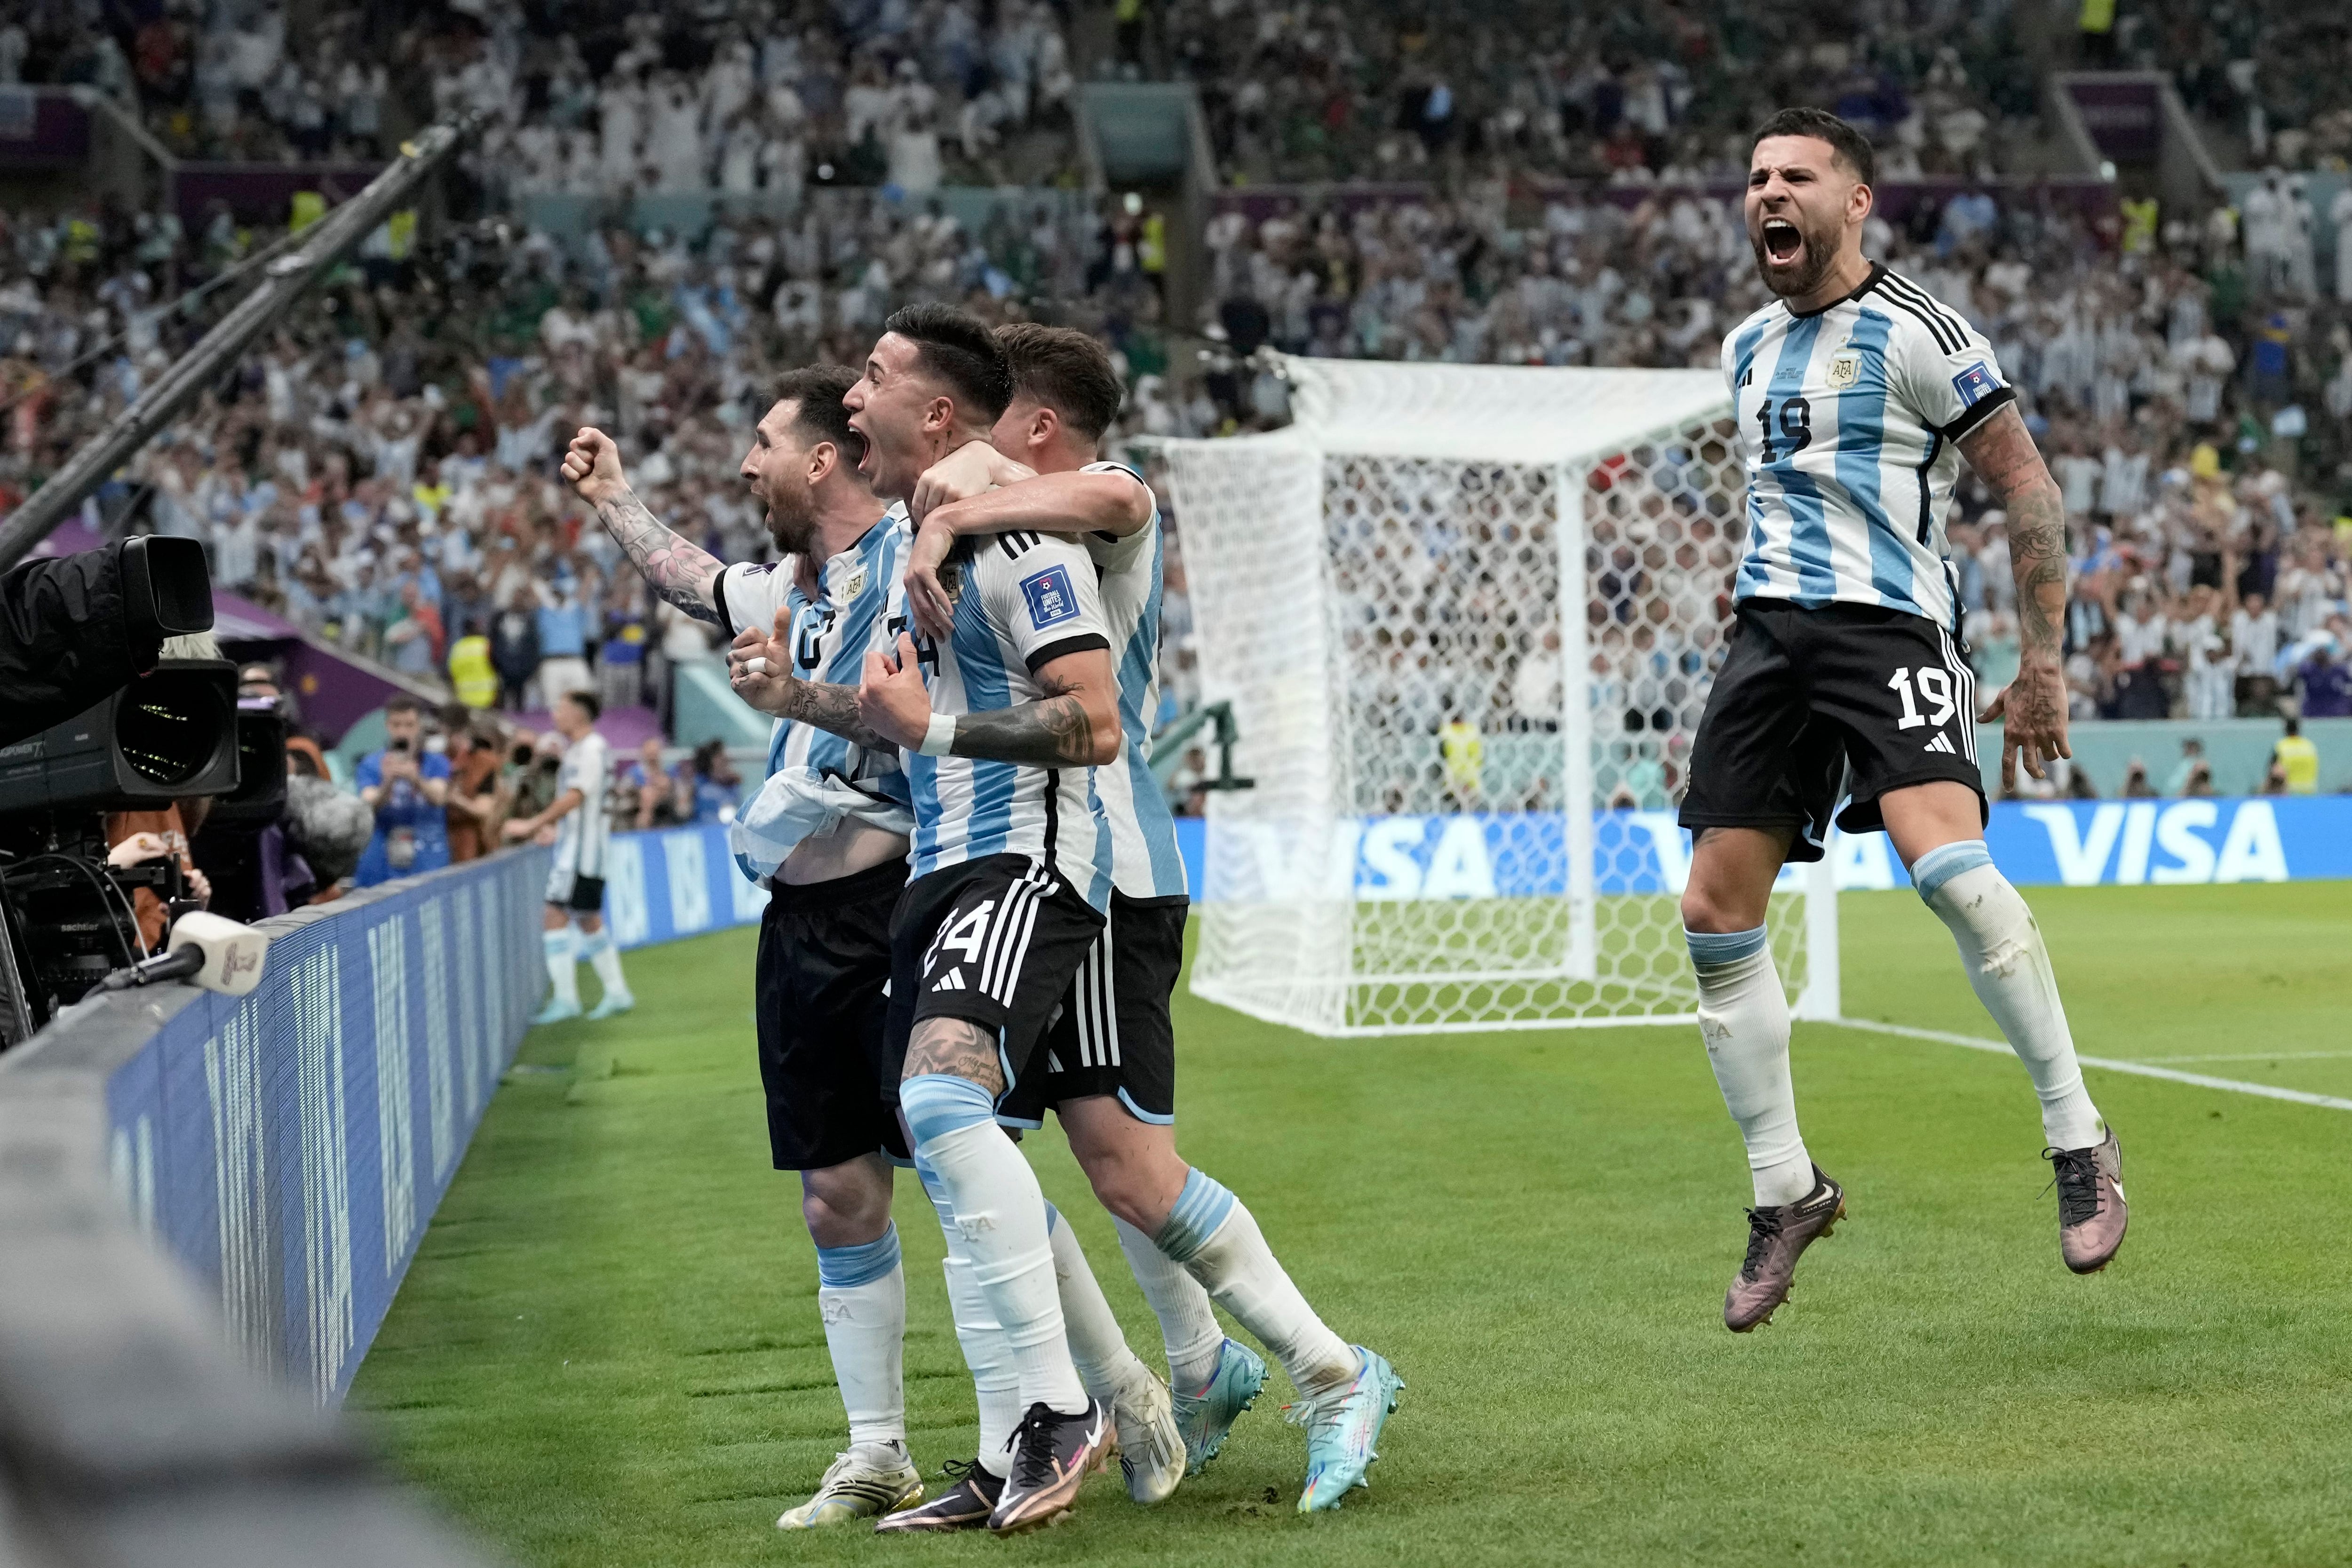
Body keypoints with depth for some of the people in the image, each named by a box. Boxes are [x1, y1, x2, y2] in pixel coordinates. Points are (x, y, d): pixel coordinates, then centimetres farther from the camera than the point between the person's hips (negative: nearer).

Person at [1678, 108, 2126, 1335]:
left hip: (1887, 625, -7)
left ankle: (2079, 1144, -13)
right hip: (1770, 632, 7)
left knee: (1949, 868, -28)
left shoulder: (1915, 332, -4)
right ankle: (1785, 1190, 13)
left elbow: (2027, 490, -3)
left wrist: (2041, 663, -6)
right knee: (1715, 918, -1)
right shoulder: (1746, 350, 17)